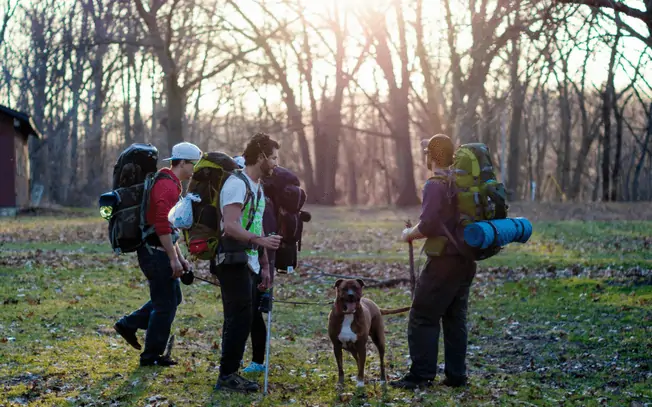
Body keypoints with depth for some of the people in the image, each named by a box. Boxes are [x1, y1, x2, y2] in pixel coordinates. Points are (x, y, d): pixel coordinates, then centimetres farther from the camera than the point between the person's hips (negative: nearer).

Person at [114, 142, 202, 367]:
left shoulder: (170, 185, 17)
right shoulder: (167, 187, -17)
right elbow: (162, 226, -25)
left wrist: (180, 257, 21)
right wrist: (173, 259, -21)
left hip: (156, 252, 10)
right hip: (156, 253, -10)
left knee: (172, 298, 18)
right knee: (165, 304, -1)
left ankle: (128, 324, 21)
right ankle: (152, 356, 10)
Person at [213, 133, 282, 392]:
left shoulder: (258, 188, 18)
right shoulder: (237, 184, -13)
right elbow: (231, 227, -23)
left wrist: (264, 266, 20)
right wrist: (260, 240, -33)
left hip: (250, 265, 10)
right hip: (234, 263, -10)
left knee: (241, 320, 11)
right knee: (239, 319, -9)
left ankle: (230, 374, 18)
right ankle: (227, 376, -3)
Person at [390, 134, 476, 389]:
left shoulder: (436, 185, -15)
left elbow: (428, 226, -22)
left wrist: (410, 234, -5)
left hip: (444, 261, -8)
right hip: (466, 260, 9)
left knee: (423, 318, -2)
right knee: (455, 318, 13)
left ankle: (421, 375, -1)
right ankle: (456, 375, 15)